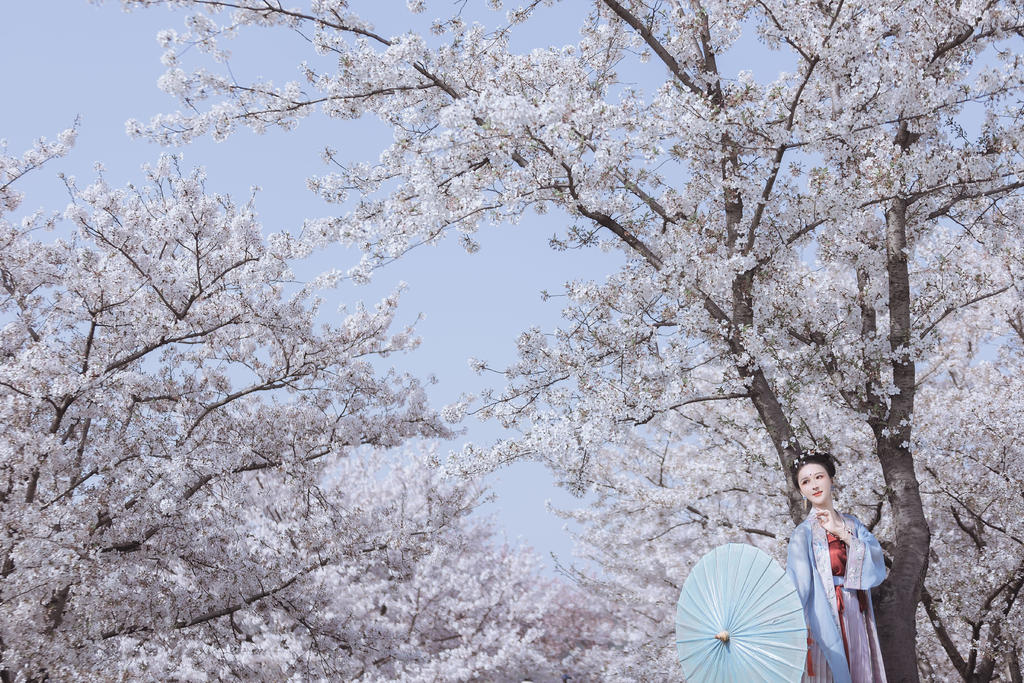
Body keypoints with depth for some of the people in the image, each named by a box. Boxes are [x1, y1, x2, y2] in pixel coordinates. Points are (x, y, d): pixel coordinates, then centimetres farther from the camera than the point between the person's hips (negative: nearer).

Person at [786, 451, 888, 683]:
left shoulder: (852, 524, 10)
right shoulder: (804, 533, -5)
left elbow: (877, 562, -3)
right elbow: (797, 588, -16)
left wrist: (841, 532, -12)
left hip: (857, 620, 5)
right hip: (826, 622, -5)